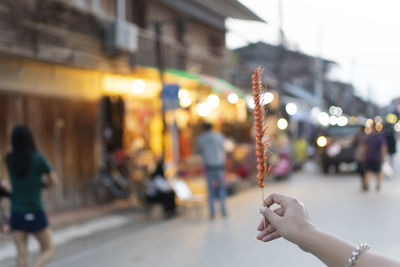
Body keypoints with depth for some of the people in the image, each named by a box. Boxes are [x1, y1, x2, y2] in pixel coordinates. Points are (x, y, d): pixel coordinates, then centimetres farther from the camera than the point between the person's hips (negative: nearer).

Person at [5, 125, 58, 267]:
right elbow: (54, 181, -3)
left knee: (22, 255, 6)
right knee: (48, 250, 11)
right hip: (34, 214, -4)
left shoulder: (9, 159, -1)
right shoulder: (39, 159, -16)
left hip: (16, 213, 4)